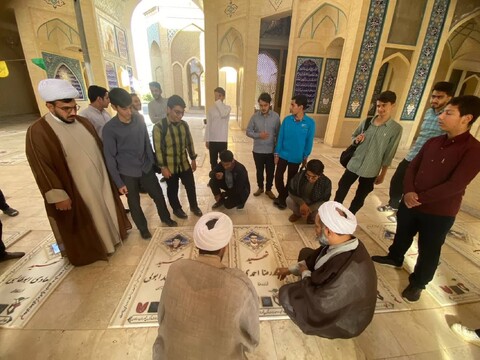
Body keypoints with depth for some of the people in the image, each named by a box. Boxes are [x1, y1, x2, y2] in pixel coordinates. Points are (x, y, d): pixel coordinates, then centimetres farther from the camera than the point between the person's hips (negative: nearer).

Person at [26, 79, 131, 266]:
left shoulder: (83, 122, 3)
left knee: (105, 212, 22)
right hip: (74, 191, -5)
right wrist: (58, 196, -15)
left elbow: (99, 147, 11)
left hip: (99, 181, 6)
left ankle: (111, 233, 45)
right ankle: (88, 250, 34)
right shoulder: (37, 132, -15)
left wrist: (107, 172, 13)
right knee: (82, 225, 13)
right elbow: (42, 168, -15)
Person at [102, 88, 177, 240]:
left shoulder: (139, 120, -4)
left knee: (158, 195, 14)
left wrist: (153, 163, 10)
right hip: (128, 174, -3)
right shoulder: (109, 128, -14)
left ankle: (165, 217, 40)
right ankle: (143, 228, 36)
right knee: (134, 203, 13)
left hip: (146, 168, 3)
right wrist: (119, 182, -9)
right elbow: (110, 157, -10)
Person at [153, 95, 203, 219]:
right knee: (172, 189, 14)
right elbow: (158, 149, -14)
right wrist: (163, 167, -13)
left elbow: (189, 142, 8)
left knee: (190, 186, 14)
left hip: (184, 164, 4)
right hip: (170, 166, -4)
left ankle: (194, 206, 36)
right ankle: (177, 209, 36)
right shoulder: (159, 127, -16)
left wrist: (193, 159, 10)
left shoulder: (184, 124, -1)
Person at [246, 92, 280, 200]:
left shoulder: (276, 116, -5)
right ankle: (260, 187, 37)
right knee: (259, 170, 16)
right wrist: (258, 135, -19)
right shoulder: (254, 116, -5)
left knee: (270, 172, 11)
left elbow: (278, 134, 0)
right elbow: (248, 131, -1)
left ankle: (268, 189, 32)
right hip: (258, 150, 0)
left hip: (271, 151, 0)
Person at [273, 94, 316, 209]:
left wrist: (305, 157, 0)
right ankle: (282, 196, 31)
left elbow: (309, 141, -4)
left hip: (296, 157, -1)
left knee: (291, 179, 12)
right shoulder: (287, 120, -7)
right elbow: (280, 137, -2)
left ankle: (282, 198, 33)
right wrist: (276, 153, -2)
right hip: (283, 155, 1)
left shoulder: (310, 123, -12)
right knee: (278, 177, 7)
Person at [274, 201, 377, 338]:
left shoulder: (347, 272, -42)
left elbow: (318, 302, -31)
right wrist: (291, 269, 3)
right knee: (305, 253, 7)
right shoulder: (344, 243, -16)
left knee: (286, 293, -13)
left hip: (344, 320, -7)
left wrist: (305, 274, -15)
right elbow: (316, 257, 2)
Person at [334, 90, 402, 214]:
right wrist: (356, 140, -12)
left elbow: (389, 154, -6)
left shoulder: (396, 128, -8)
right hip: (353, 165, 2)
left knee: (359, 198, 13)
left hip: (371, 171, -2)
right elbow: (353, 136, 12)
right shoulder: (366, 122, 0)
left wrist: (382, 174, -2)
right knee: (341, 190, 9)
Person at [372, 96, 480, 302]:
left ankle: (417, 284, 35)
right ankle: (394, 258, 51)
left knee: (428, 251, 13)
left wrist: (420, 198, -18)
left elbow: (454, 186, -23)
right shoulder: (433, 142, 2)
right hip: (410, 204, 5)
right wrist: (408, 192, -13)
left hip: (439, 213, -5)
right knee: (402, 235, 25)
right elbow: (412, 167, 3)